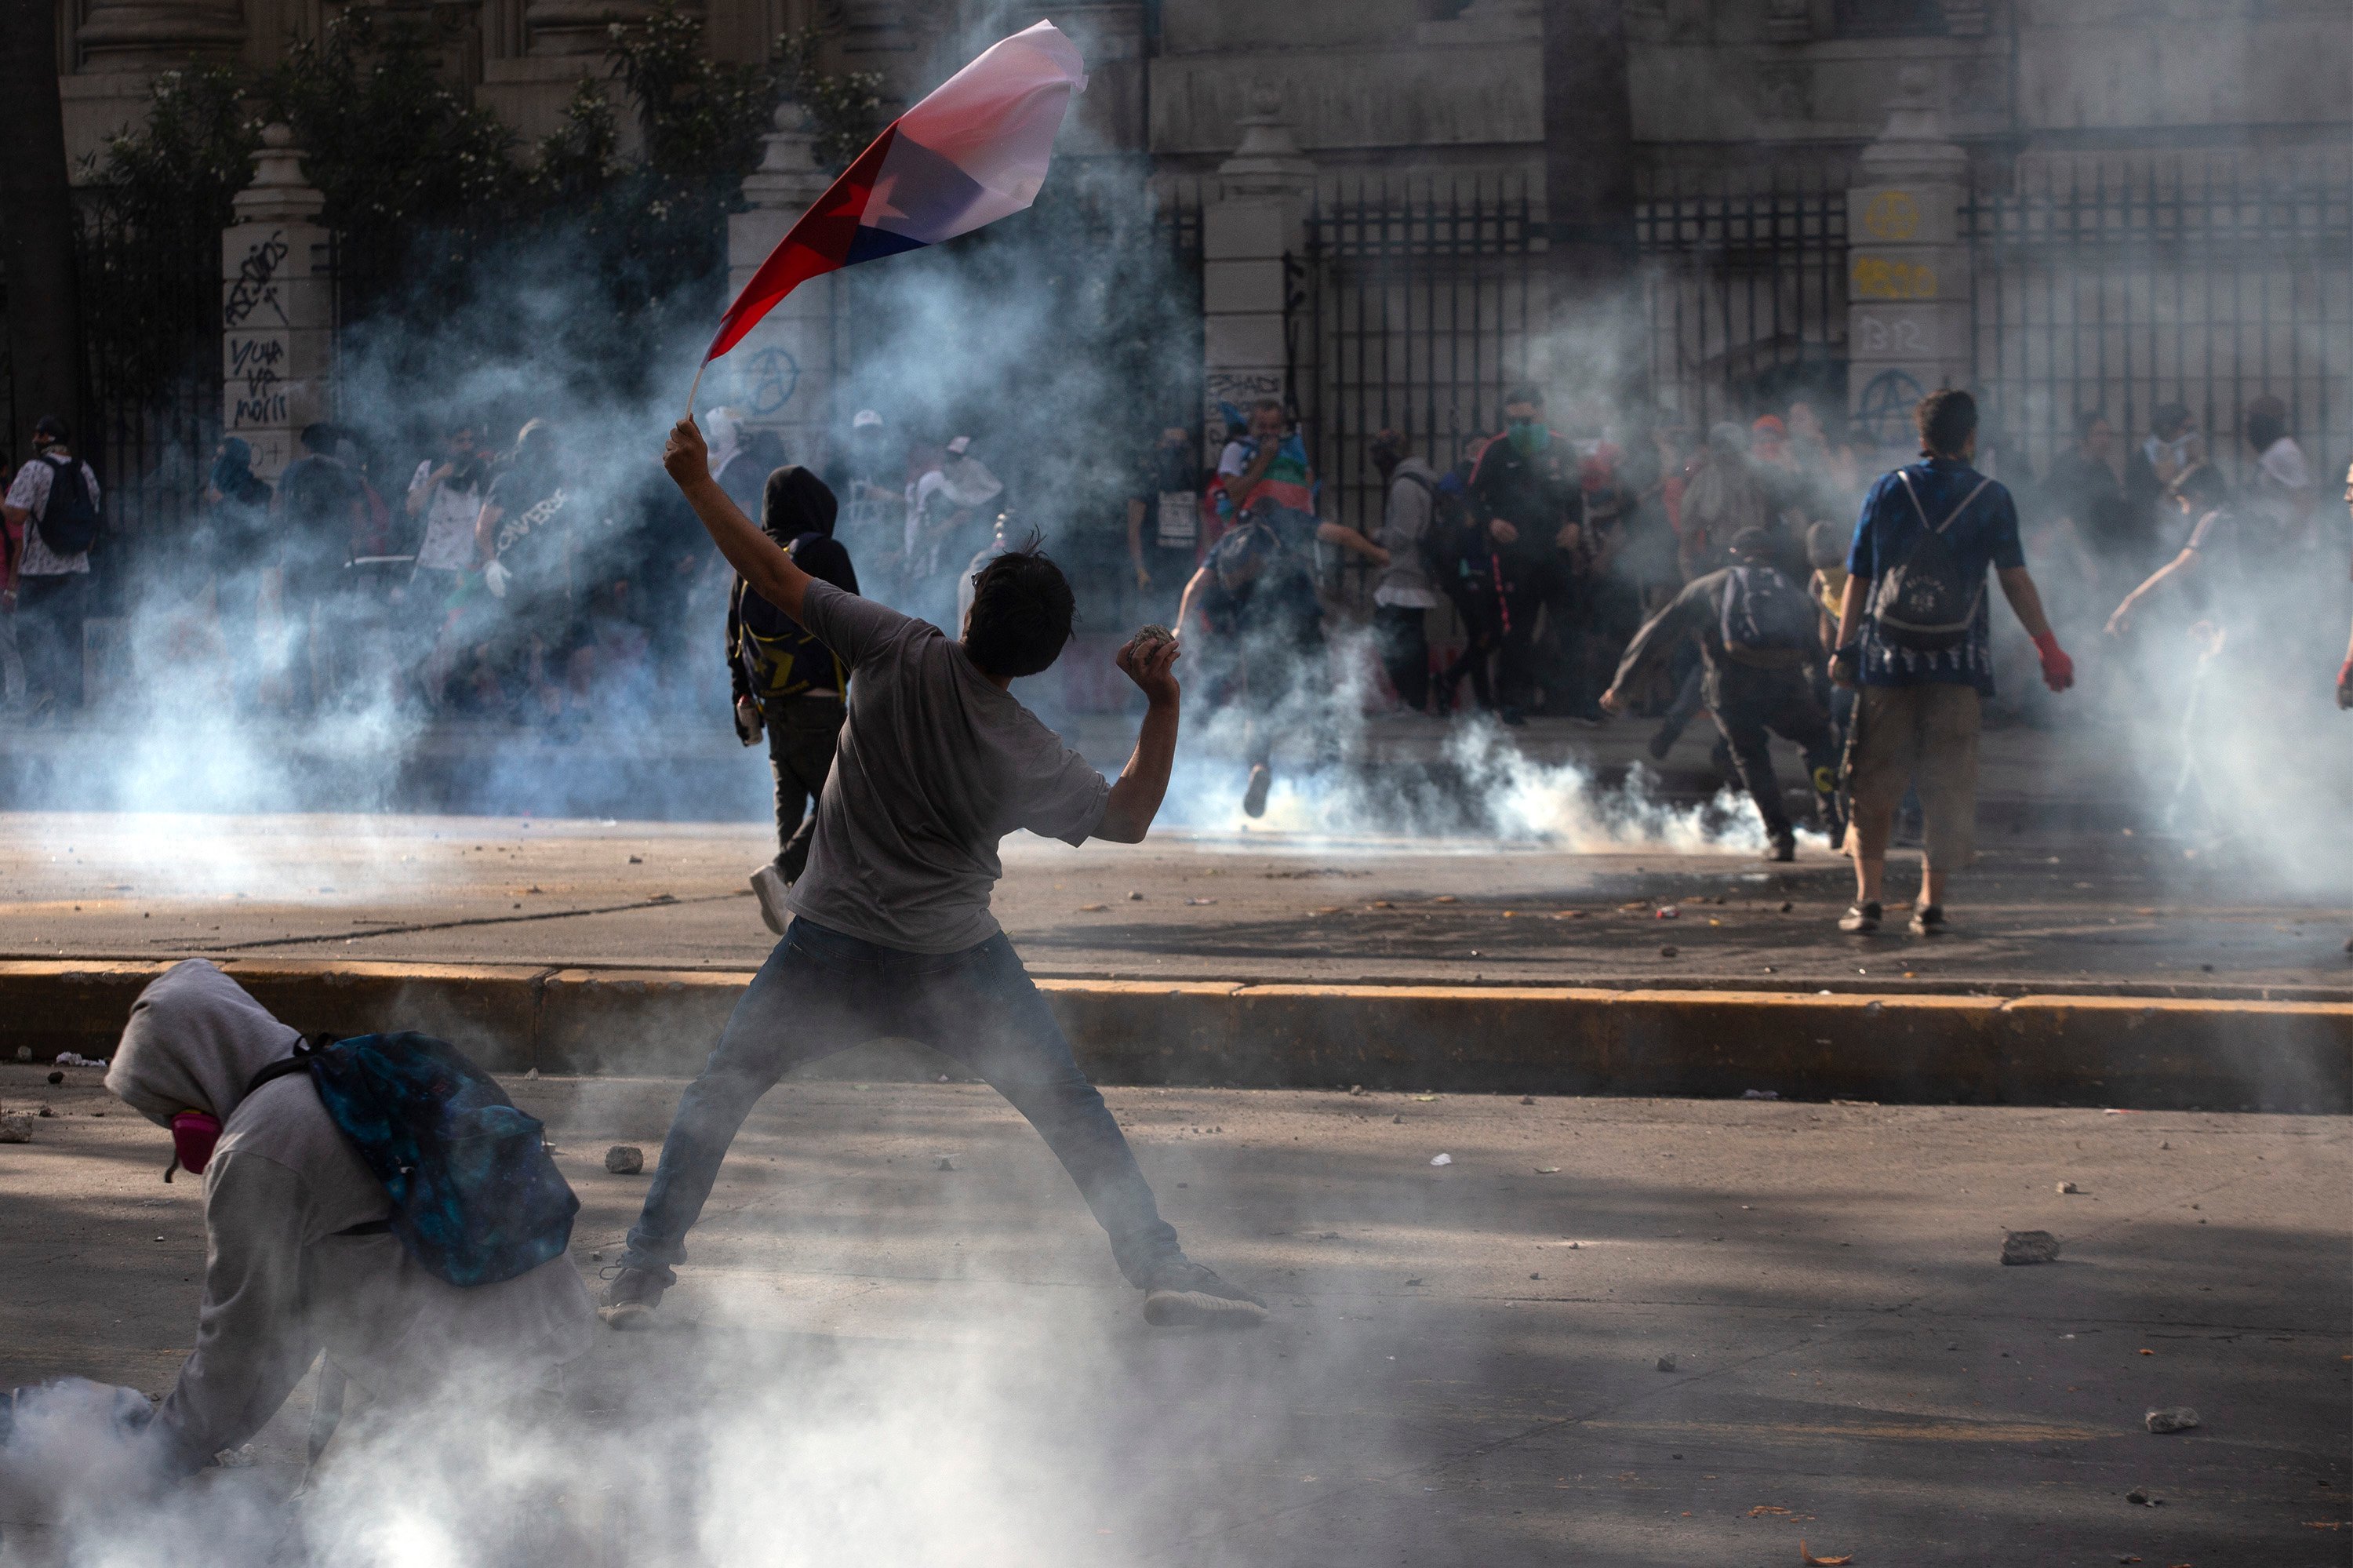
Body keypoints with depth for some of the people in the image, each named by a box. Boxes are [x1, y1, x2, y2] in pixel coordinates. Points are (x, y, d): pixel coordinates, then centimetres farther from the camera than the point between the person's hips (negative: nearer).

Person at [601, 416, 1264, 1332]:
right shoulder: (1035, 760, -11)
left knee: (720, 1091, 12)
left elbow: (777, 580, -13)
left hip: (831, 948, 0)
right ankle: (1161, 1271, 3)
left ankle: (643, 1273, 8)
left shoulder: (902, 656, -15)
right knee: (1071, 1109, 8)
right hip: (958, 962, 0)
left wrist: (697, 482, -5)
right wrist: (1163, 706, 1)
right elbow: (1129, 819, 4)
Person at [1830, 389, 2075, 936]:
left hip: (1887, 661, 1)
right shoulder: (1991, 498, 1)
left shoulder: (1887, 491, 4)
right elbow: (2016, 579, -1)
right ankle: (1931, 904, 3)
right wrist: (2049, 649, 5)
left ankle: (1867, 897, -1)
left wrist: (1843, 648, 12)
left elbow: (1857, 579, 5)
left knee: (1873, 783, 7)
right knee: (1949, 786, 6)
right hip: (1959, 664, -1)